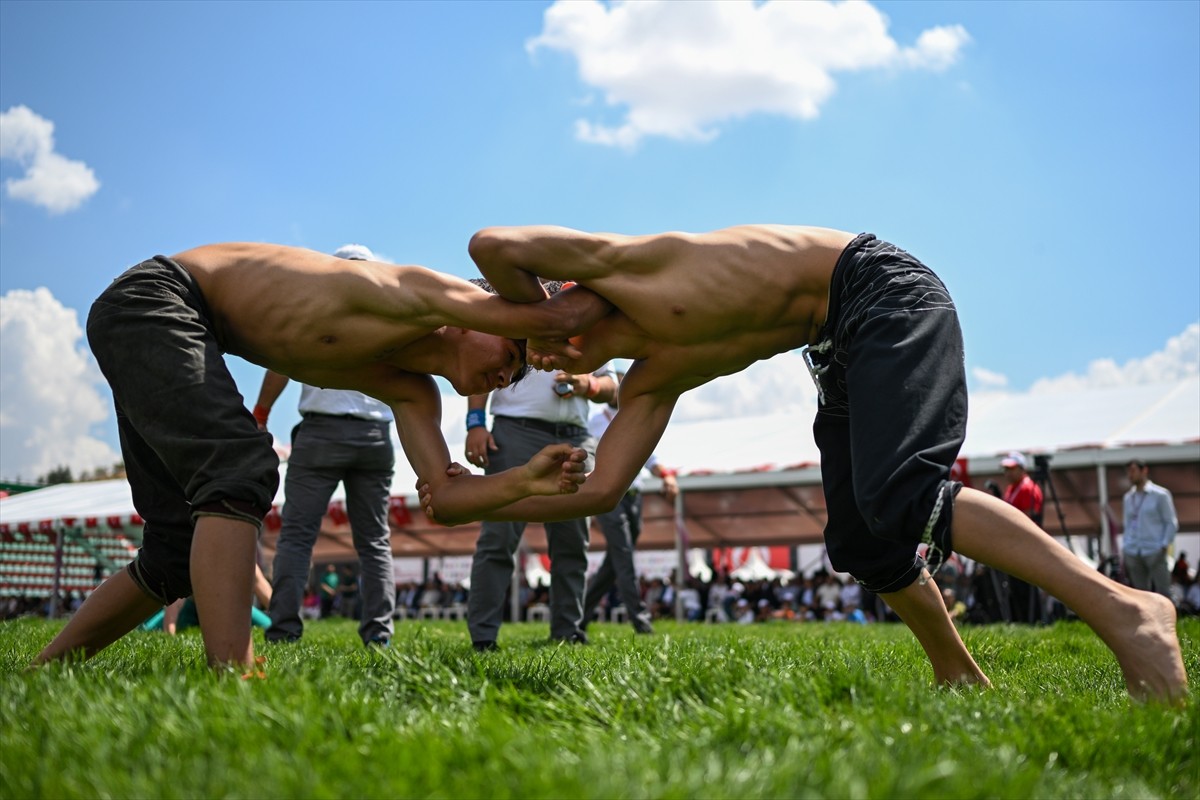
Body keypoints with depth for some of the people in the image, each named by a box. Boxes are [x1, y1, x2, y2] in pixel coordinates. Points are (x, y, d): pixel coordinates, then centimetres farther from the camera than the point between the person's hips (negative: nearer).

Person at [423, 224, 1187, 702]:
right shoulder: (649, 385, 11)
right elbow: (599, 491, 5)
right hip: (842, 348, 9)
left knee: (899, 497, -26)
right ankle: (961, 678, 20)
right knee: (860, 541, 6)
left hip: (880, 291, -9)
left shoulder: (615, 265, -5)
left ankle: (1124, 609, -27)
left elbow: (493, 245, -12)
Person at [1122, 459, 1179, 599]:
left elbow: (1172, 523, 1)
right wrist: (1124, 549, 10)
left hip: (1154, 552, -4)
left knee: (1161, 592, -5)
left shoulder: (1160, 494, 2)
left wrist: (1164, 546, -9)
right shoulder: (1128, 497, 16)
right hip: (1133, 554, 4)